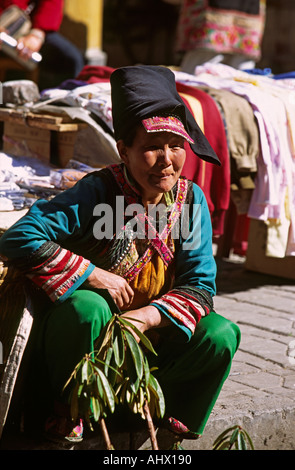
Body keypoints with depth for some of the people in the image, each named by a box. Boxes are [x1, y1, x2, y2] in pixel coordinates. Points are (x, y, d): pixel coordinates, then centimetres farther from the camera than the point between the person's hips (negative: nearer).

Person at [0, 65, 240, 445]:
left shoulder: (190, 200, -5)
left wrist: (146, 317, -26)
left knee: (221, 335, -18)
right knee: (87, 307, -36)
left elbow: (200, 286, -7)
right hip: (81, 340, -4)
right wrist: (96, 275, -26)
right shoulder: (98, 192, -19)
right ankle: (69, 414, -11)